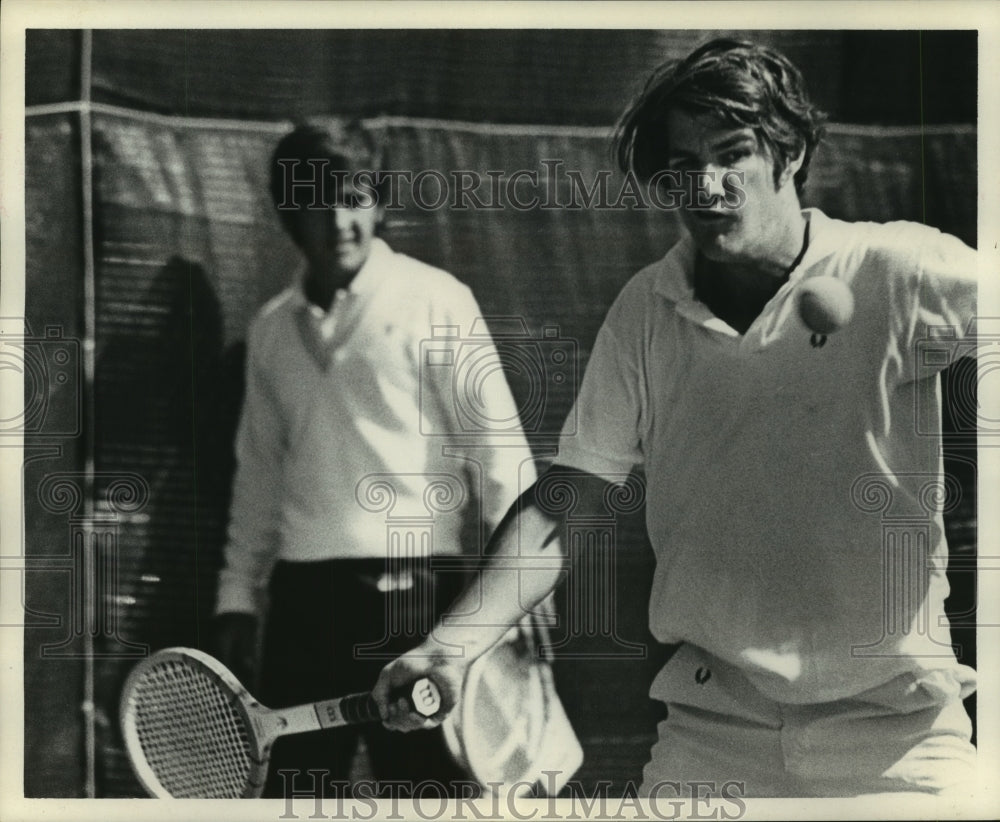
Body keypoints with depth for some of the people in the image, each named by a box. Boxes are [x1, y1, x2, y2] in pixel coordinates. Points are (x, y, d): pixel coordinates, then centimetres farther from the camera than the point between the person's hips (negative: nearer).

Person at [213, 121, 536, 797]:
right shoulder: (271, 329, 13)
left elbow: (495, 443, -4)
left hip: (410, 589, -4)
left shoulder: (435, 300, -2)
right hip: (303, 595, 5)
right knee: (295, 789, 8)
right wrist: (240, 594, 16)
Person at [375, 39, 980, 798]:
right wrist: (455, 644, -8)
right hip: (711, 727, 2)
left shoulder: (898, 272, -7)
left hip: (898, 723, -2)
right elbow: (562, 506, 3)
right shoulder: (644, 310, 2)